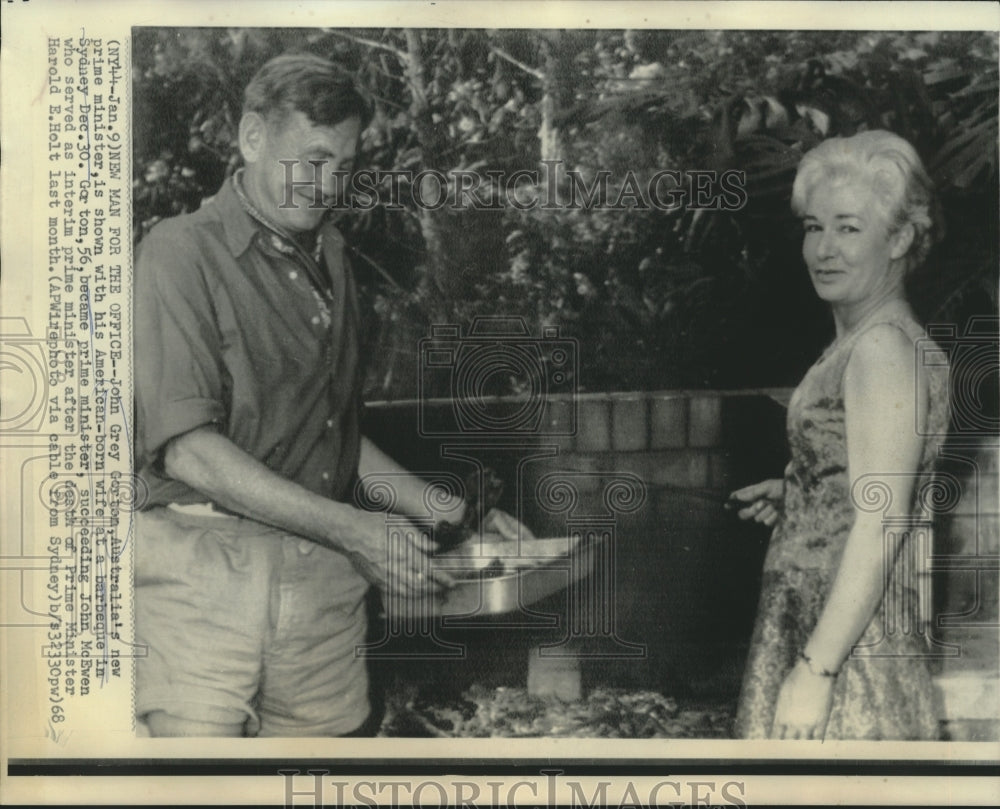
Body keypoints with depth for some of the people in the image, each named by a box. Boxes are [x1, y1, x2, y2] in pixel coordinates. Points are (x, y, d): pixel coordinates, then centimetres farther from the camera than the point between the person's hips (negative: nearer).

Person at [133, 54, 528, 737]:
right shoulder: (182, 252, -5)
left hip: (327, 579, 6)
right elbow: (189, 449, -15)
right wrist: (353, 529, -17)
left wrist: (448, 512, 13)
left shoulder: (330, 258, 18)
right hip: (209, 571, -6)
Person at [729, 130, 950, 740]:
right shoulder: (860, 343, 11)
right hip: (807, 619, 9)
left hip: (847, 640, -9)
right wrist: (795, 495, 10)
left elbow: (879, 528, -22)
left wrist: (815, 670, -22)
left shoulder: (885, 350, -17)